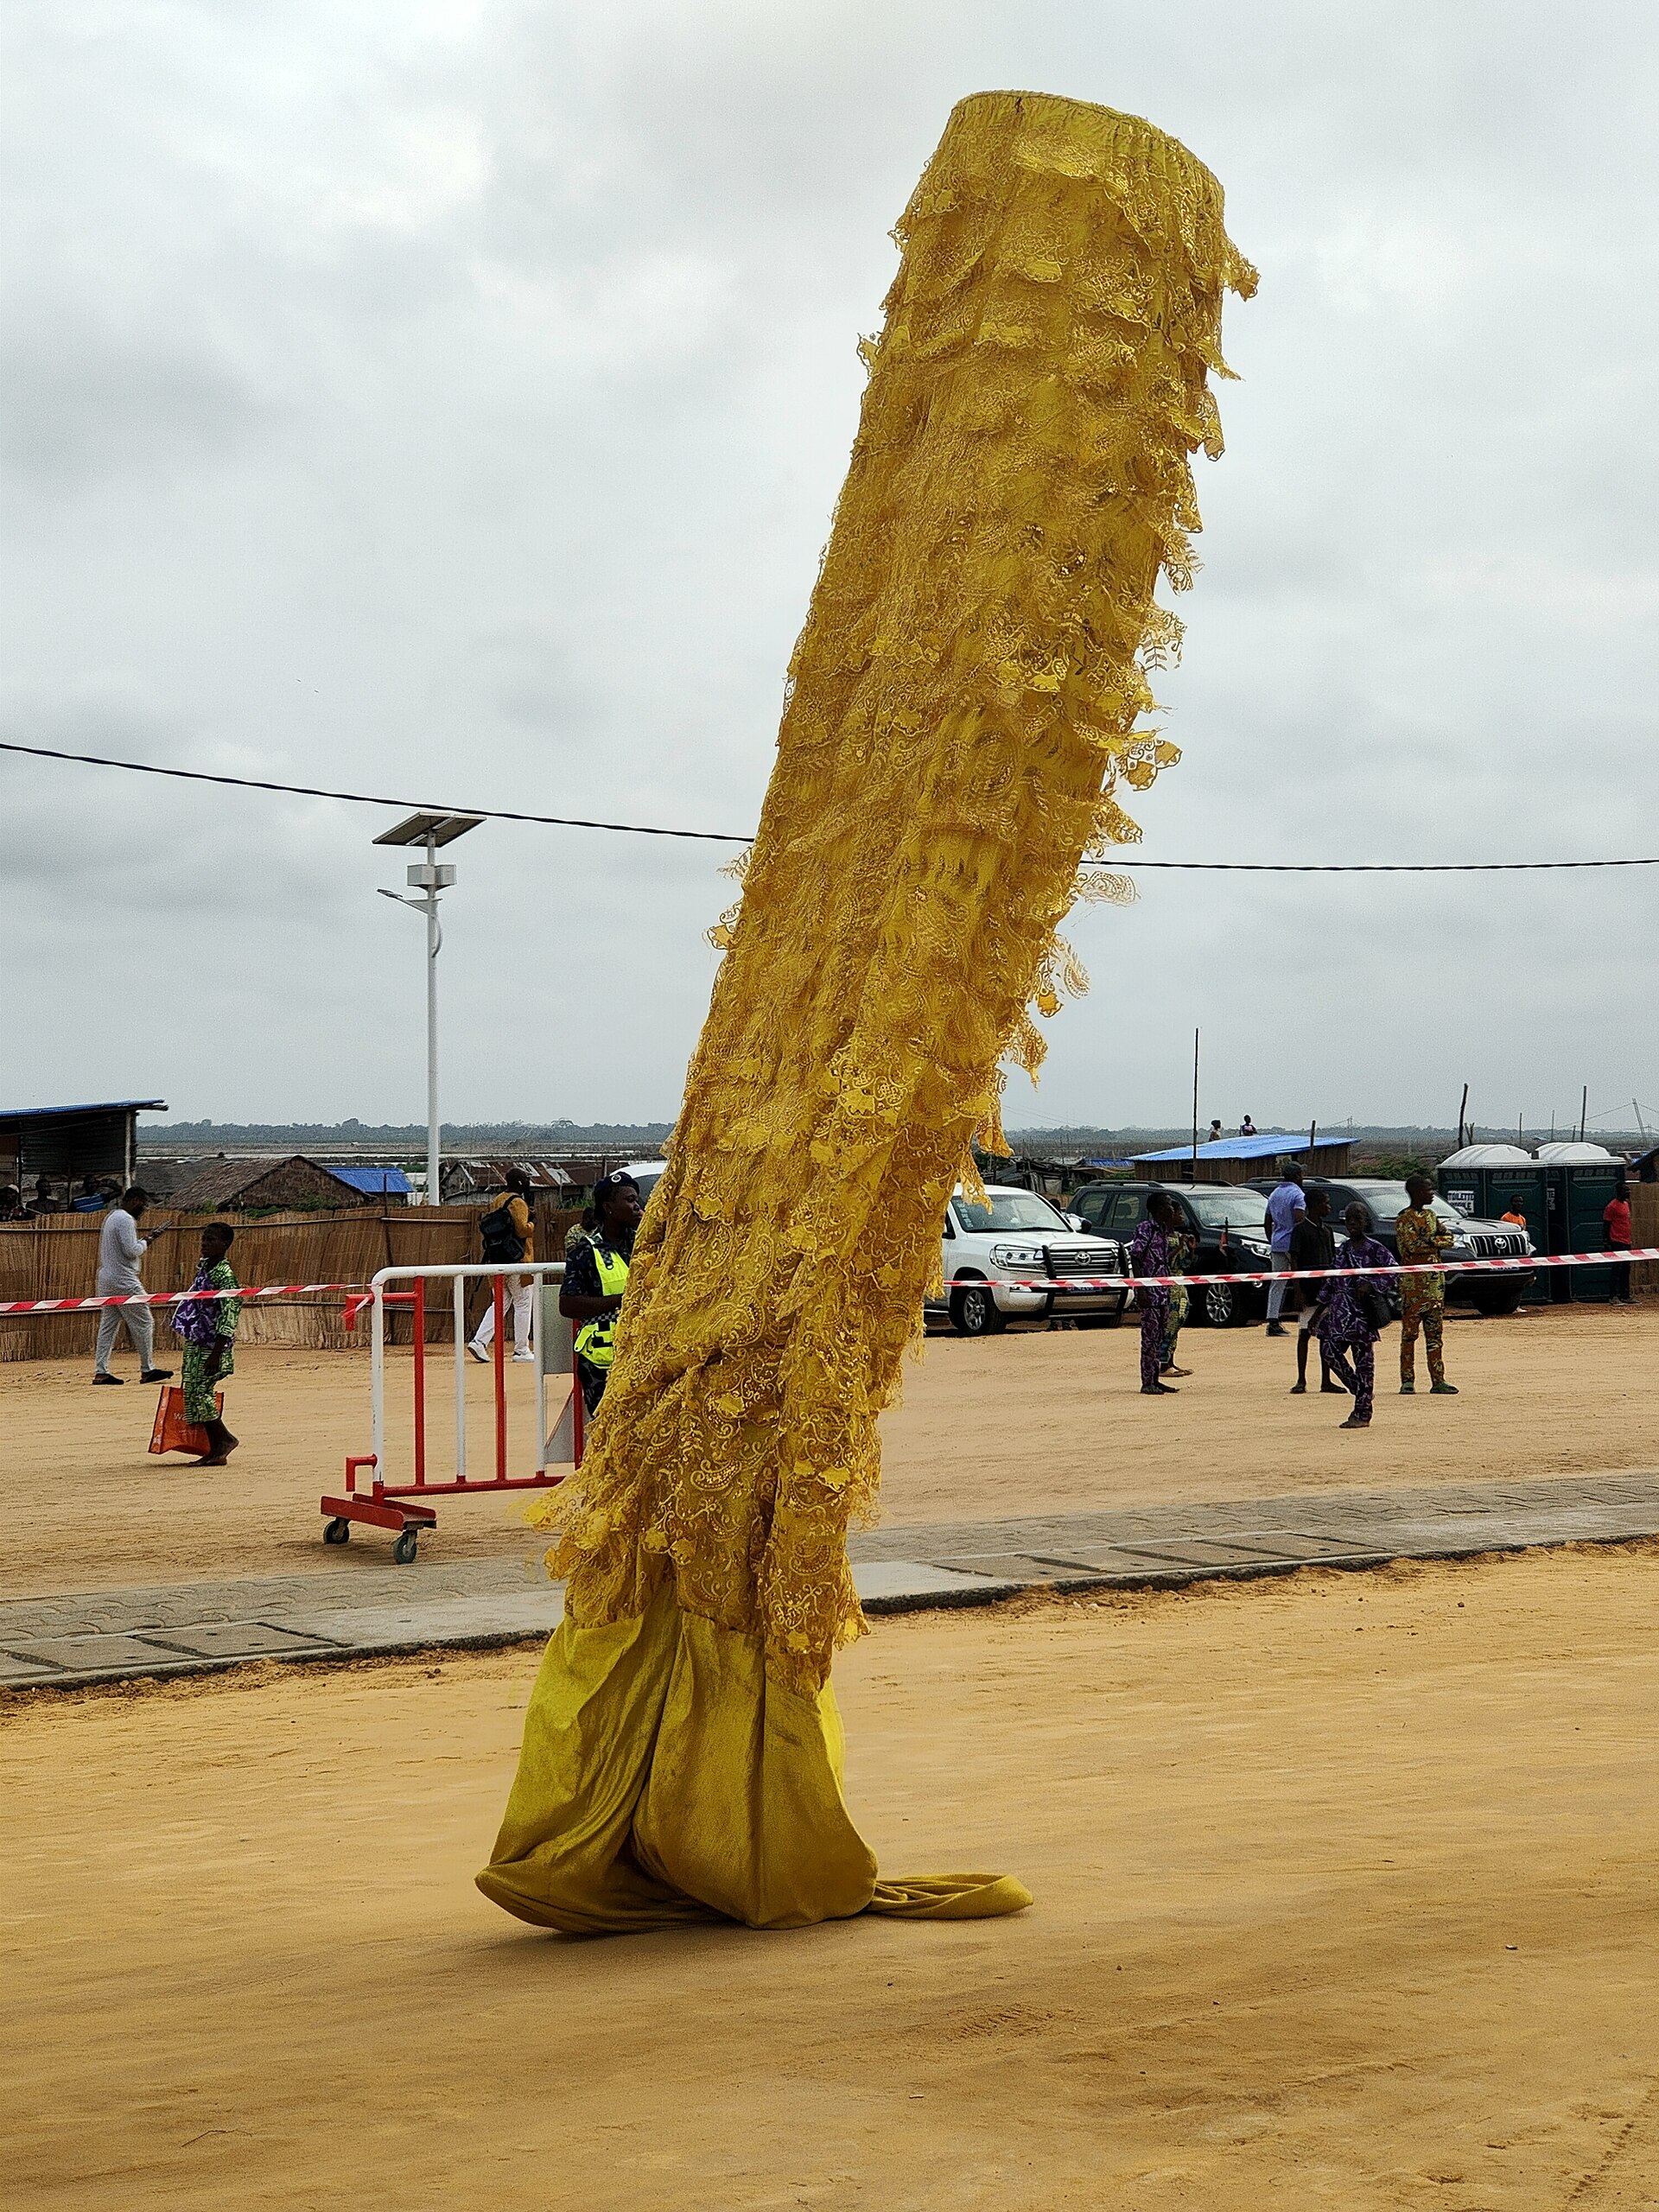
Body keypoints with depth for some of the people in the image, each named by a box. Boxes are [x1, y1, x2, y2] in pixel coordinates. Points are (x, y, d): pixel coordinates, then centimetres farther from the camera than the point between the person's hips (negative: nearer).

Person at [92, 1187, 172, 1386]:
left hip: (106, 1279, 10)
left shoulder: (110, 1217, 17)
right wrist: (145, 1243, -3)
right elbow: (131, 1250, -21)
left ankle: (100, 1371, 4)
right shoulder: (125, 1219, -14)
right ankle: (147, 1370, 2)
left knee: (108, 1324, 8)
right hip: (124, 1281, -10)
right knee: (143, 1323, -2)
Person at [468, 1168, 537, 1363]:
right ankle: (521, 1350, 6)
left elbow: (492, 1226, 17)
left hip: (498, 1261, 8)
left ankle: (479, 1341, -4)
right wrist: (533, 1223, -2)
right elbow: (523, 1229, -20)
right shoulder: (518, 1202, -12)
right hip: (518, 1261, -8)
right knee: (523, 1305, 2)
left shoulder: (499, 1201, 13)